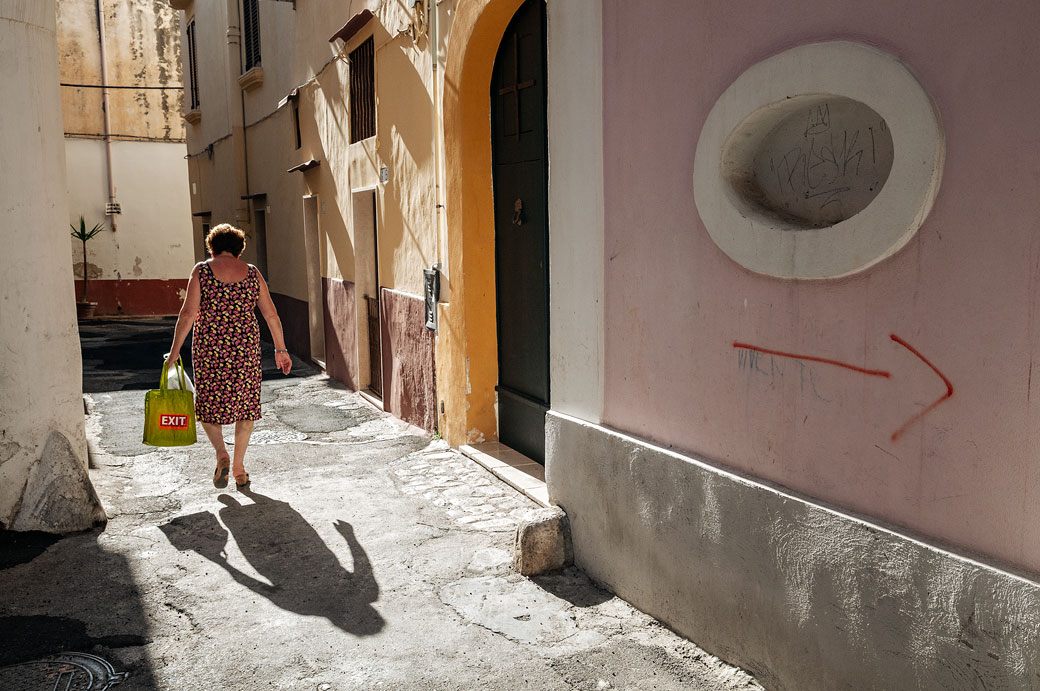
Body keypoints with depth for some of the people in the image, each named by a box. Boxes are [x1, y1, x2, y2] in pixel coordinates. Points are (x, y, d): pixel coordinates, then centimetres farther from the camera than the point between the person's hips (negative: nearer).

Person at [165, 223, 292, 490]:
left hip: (209, 348, -1)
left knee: (209, 403, 15)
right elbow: (271, 314, 2)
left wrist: (175, 350, -5)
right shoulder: (251, 273, 2)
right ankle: (239, 467, 14)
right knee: (245, 403, 12)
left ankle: (221, 453, -4)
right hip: (245, 348, 2)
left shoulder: (202, 271, -4)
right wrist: (280, 350, 9)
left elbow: (188, 313, -10)